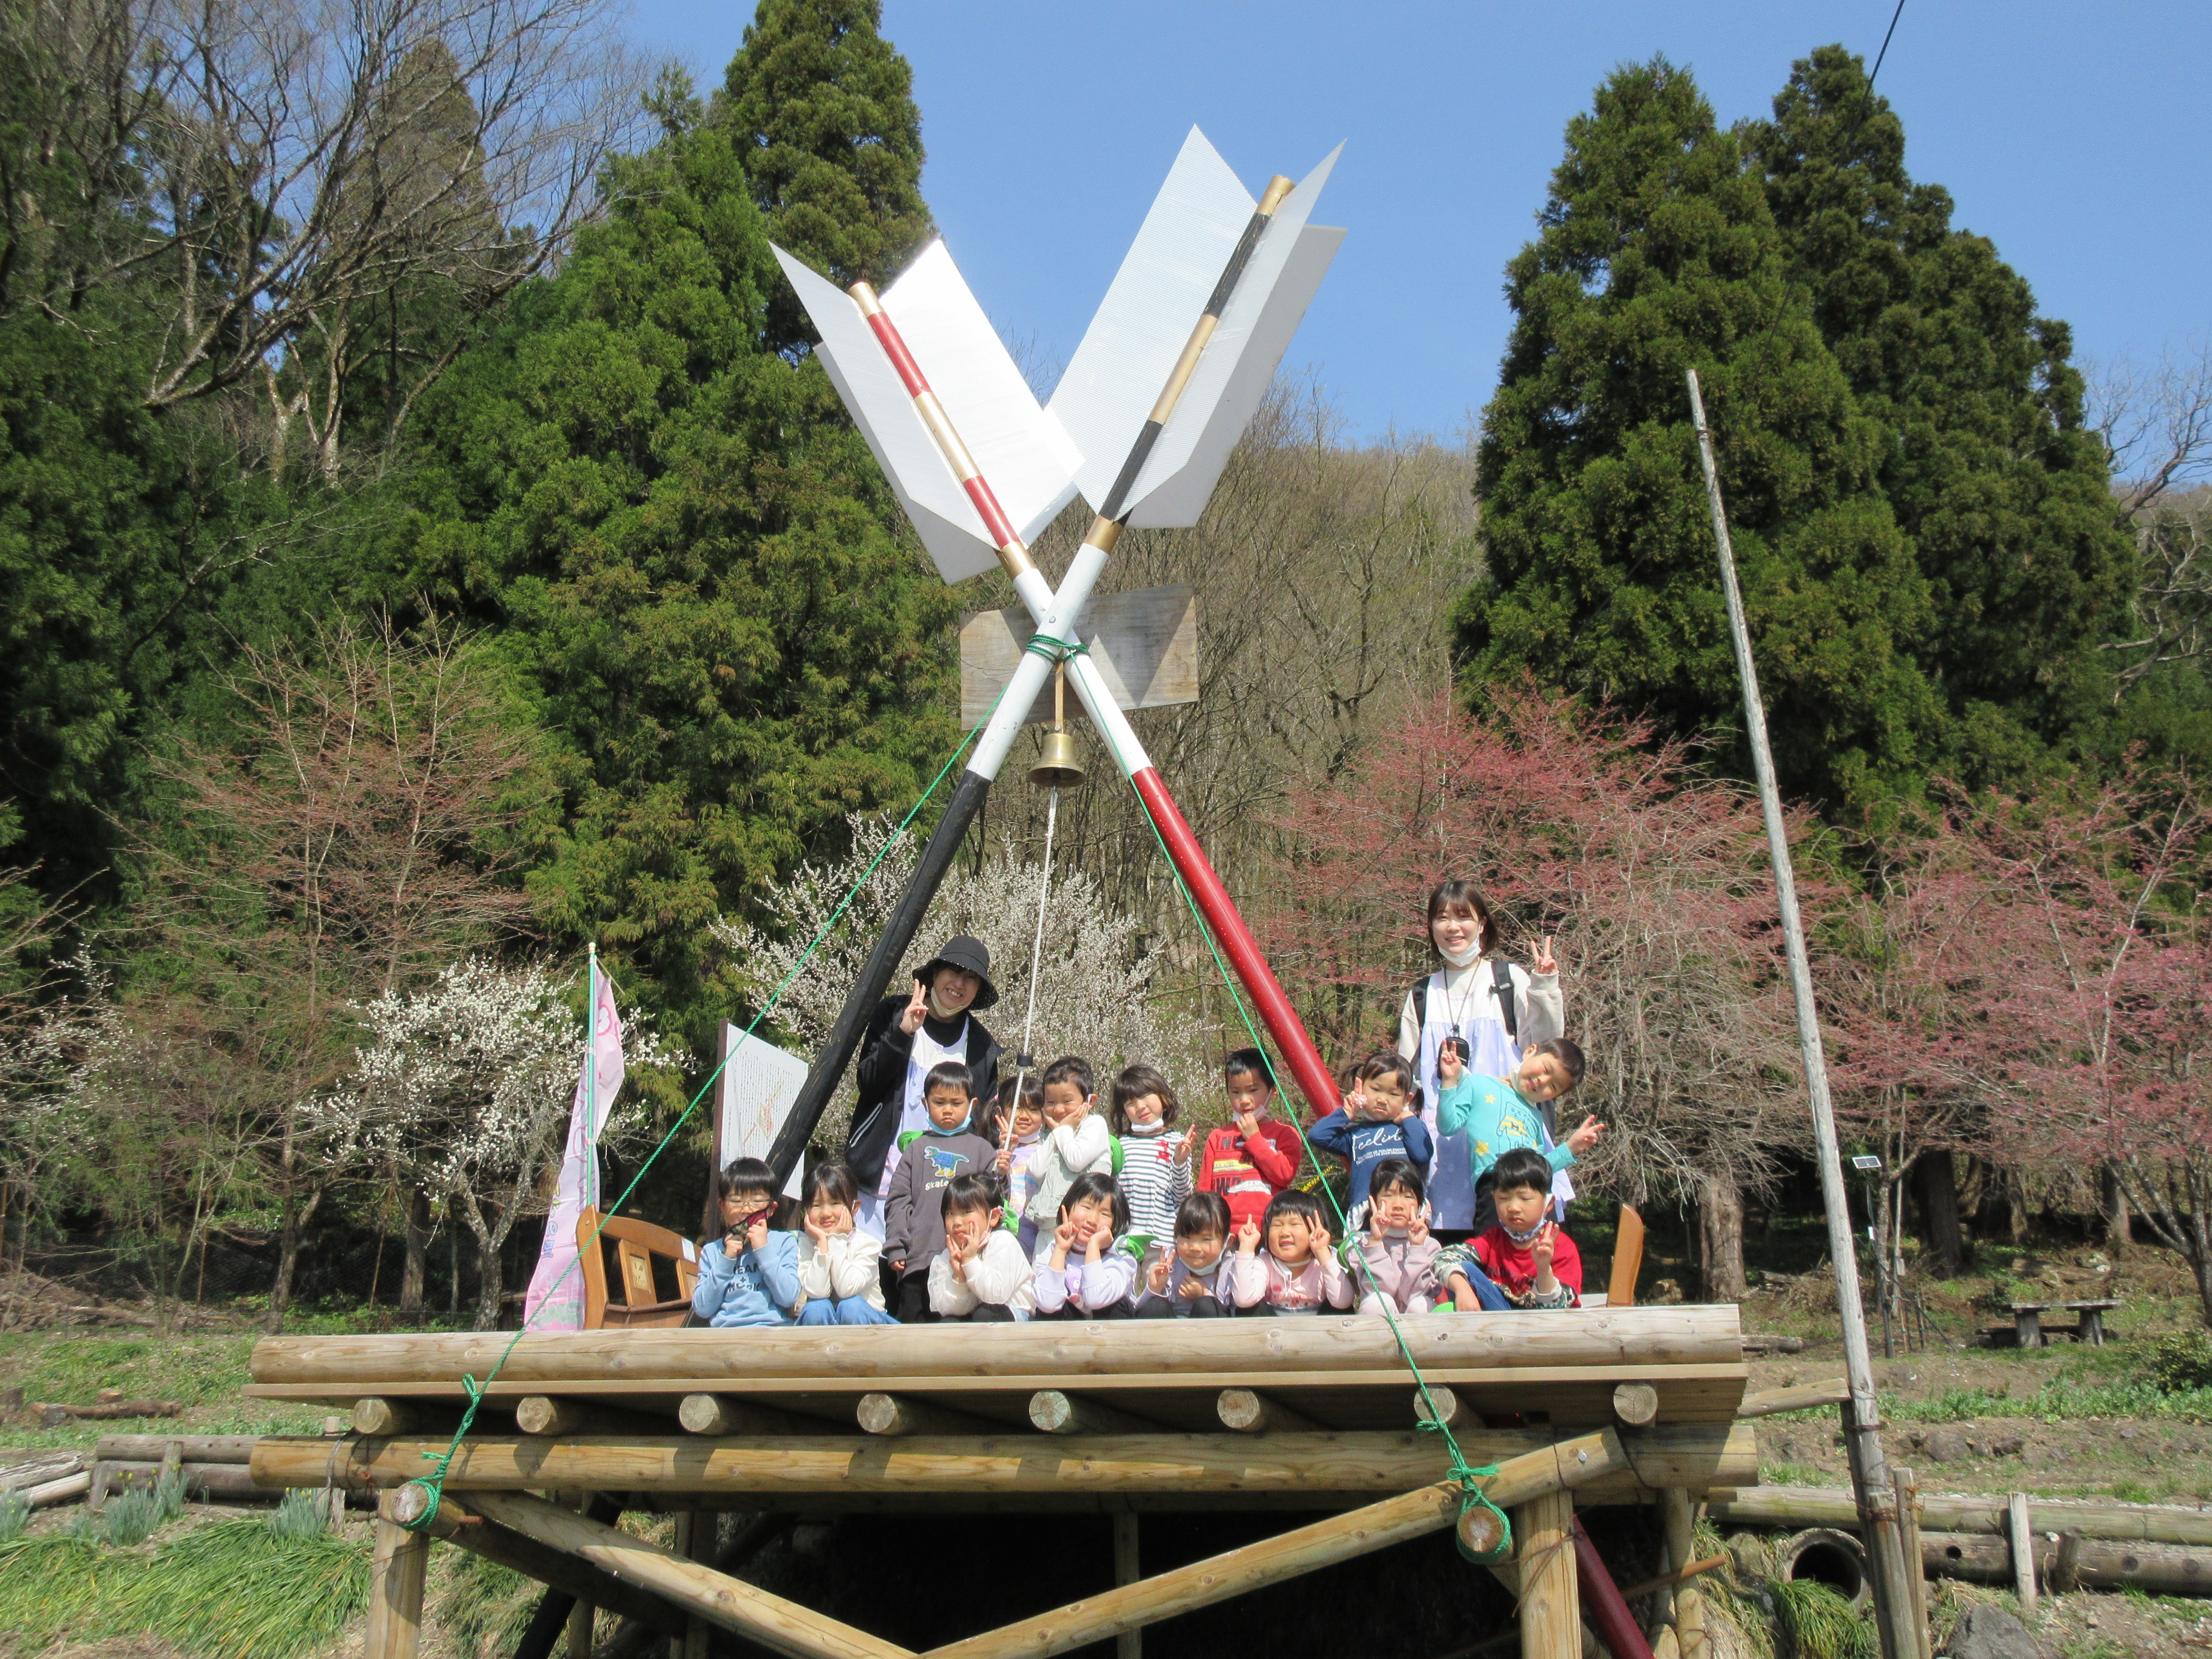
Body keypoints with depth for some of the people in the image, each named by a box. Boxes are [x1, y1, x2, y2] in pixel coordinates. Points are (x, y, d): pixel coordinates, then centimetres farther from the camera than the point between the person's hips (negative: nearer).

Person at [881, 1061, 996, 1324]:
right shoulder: (917, 1149, 14)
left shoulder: (981, 1148, 12)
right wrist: (895, 1248, 1)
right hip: (920, 1260, 1)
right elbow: (898, 1201, 10)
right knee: (913, 1322, 2)